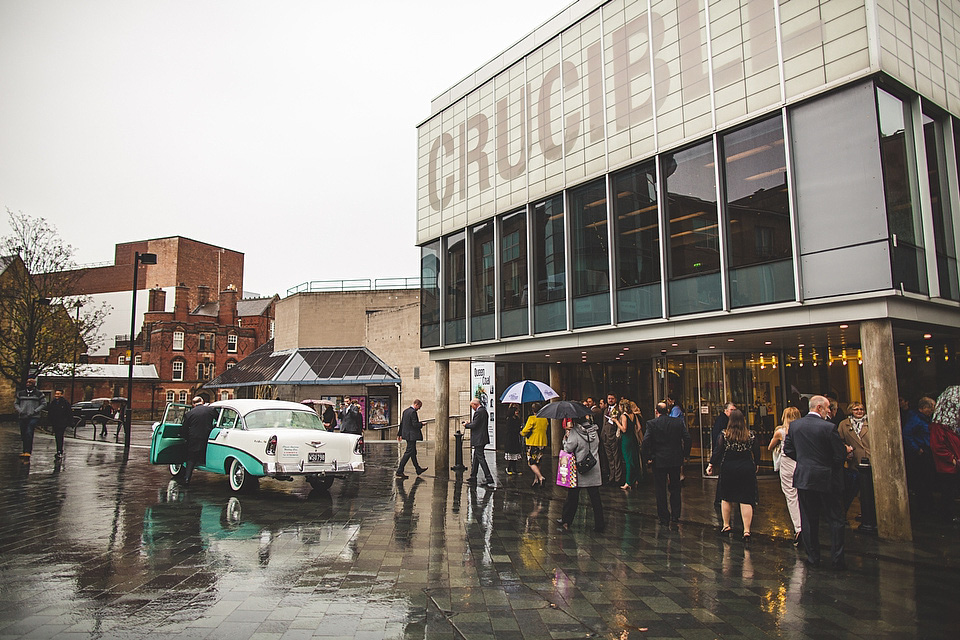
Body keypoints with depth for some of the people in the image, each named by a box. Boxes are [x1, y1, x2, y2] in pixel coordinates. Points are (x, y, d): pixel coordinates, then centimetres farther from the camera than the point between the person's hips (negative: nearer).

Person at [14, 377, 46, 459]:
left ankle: (28, 452, -21)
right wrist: (20, 411, -1)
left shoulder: (39, 393, 2)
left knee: (29, 433, -18)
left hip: (33, 417, -4)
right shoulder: (20, 393, 12)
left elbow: (44, 403, 2)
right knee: (23, 435, 8)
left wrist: (35, 411, -9)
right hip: (22, 417, 4)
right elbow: (16, 403, 18)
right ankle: (25, 451, 18)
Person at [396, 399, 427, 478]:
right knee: (408, 452, -6)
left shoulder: (405, 411, 11)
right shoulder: (413, 412, -18)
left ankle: (418, 469, 28)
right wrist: (421, 424, -4)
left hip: (406, 434, 10)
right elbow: (415, 424, -23)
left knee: (413, 452, 17)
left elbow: (402, 423, 15)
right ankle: (399, 471, -5)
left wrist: (400, 434, 19)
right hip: (411, 435, -10)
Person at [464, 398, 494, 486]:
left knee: (480, 457, -7)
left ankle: (489, 478, -8)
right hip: (482, 438, 10)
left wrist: (466, 425, -3)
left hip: (478, 439, -10)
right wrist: (469, 423, 12)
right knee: (476, 457, 16)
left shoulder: (479, 412, -18)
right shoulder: (484, 410, 13)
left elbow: (474, 425, -20)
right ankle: (473, 477, 24)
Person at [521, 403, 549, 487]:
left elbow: (525, 431, -13)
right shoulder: (545, 419, 8)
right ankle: (536, 480, 16)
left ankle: (540, 477, -19)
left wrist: (522, 433, 7)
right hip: (543, 443, 6)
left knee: (531, 462, -3)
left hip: (533, 443, -6)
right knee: (537, 462, 14)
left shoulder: (532, 418, -11)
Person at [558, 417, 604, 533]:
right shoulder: (594, 431, 1)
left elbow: (568, 449, -12)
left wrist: (565, 438, 5)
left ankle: (566, 521, 19)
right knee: (595, 498, 6)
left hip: (578, 471, -3)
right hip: (594, 471, 3)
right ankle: (599, 525, 8)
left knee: (572, 497, 8)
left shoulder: (574, 432, -14)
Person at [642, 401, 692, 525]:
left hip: (658, 461, -2)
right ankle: (675, 515, 20)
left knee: (661, 490, 7)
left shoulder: (651, 423, -8)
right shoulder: (679, 422, -2)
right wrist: (685, 454, 8)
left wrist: (647, 457, -6)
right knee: (675, 488, 16)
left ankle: (664, 517, 12)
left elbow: (645, 442, -16)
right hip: (676, 460, 2)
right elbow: (688, 439, -5)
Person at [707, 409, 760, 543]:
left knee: (726, 498, 15)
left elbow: (717, 451, -7)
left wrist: (711, 465, 1)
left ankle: (726, 526, 23)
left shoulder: (724, 435, -6)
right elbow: (757, 453, 7)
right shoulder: (751, 435, -1)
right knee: (746, 500, 0)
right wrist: (756, 465, 22)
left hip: (728, 469, 0)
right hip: (747, 470, 1)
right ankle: (746, 531, -5)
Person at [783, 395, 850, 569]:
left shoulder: (794, 425, 0)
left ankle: (813, 557, 16)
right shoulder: (828, 427, -15)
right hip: (827, 479, -4)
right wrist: (846, 450, 9)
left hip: (803, 478, 4)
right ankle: (837, 559, 10)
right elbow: (840, 455, -12)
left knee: (808, 520, 11)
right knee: (835, 519, 9)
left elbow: (788, 450, 6)